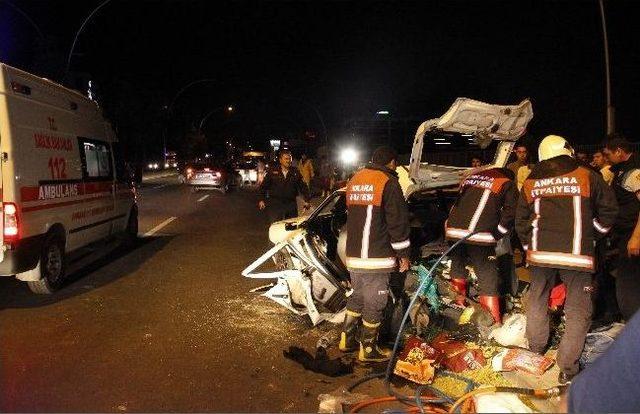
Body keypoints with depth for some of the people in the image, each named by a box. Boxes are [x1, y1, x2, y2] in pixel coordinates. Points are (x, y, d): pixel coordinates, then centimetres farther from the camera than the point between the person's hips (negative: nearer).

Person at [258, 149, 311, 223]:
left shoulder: (295, 172, 8)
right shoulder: (272, 171, 3)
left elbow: (303, 187, 13)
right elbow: (263, 186, 6)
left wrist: (307, 200, 6)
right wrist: (261, 200, -1)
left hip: (291, 204, 3)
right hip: (275, 205, -3)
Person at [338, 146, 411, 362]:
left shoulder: (354, 180, 14)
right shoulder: (388, 182, -9)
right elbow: (398, 221, -12)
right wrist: (403, 254, -4)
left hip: (353, 255, 8)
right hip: (377, 256, -7)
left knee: (357, 297, 21)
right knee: (374, 303, 3)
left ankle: (347, 339, 28)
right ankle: (368, 349, 13)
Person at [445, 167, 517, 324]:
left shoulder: (471, 177, 27)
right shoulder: (508, 184, 12)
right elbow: (510, 212, -1)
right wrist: (497, 233, 7)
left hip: (454, 230, 5)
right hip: (479, 235, -5)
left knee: (458, 266, 26)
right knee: (488, 277, 2)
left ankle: (459, 304, 37)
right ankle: (494, 321, 3)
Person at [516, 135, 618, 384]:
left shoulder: (530, 183, 8)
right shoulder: (587, 176, 0)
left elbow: (521, 221, 13)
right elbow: (609, 209, 6)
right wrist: (593, 234, 21)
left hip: (540, 252, 3)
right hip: (577, 254, -3)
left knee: (537, 300, 22)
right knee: (578, 312, 5)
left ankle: (536, 348, 33)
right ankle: (567, 368, 3)